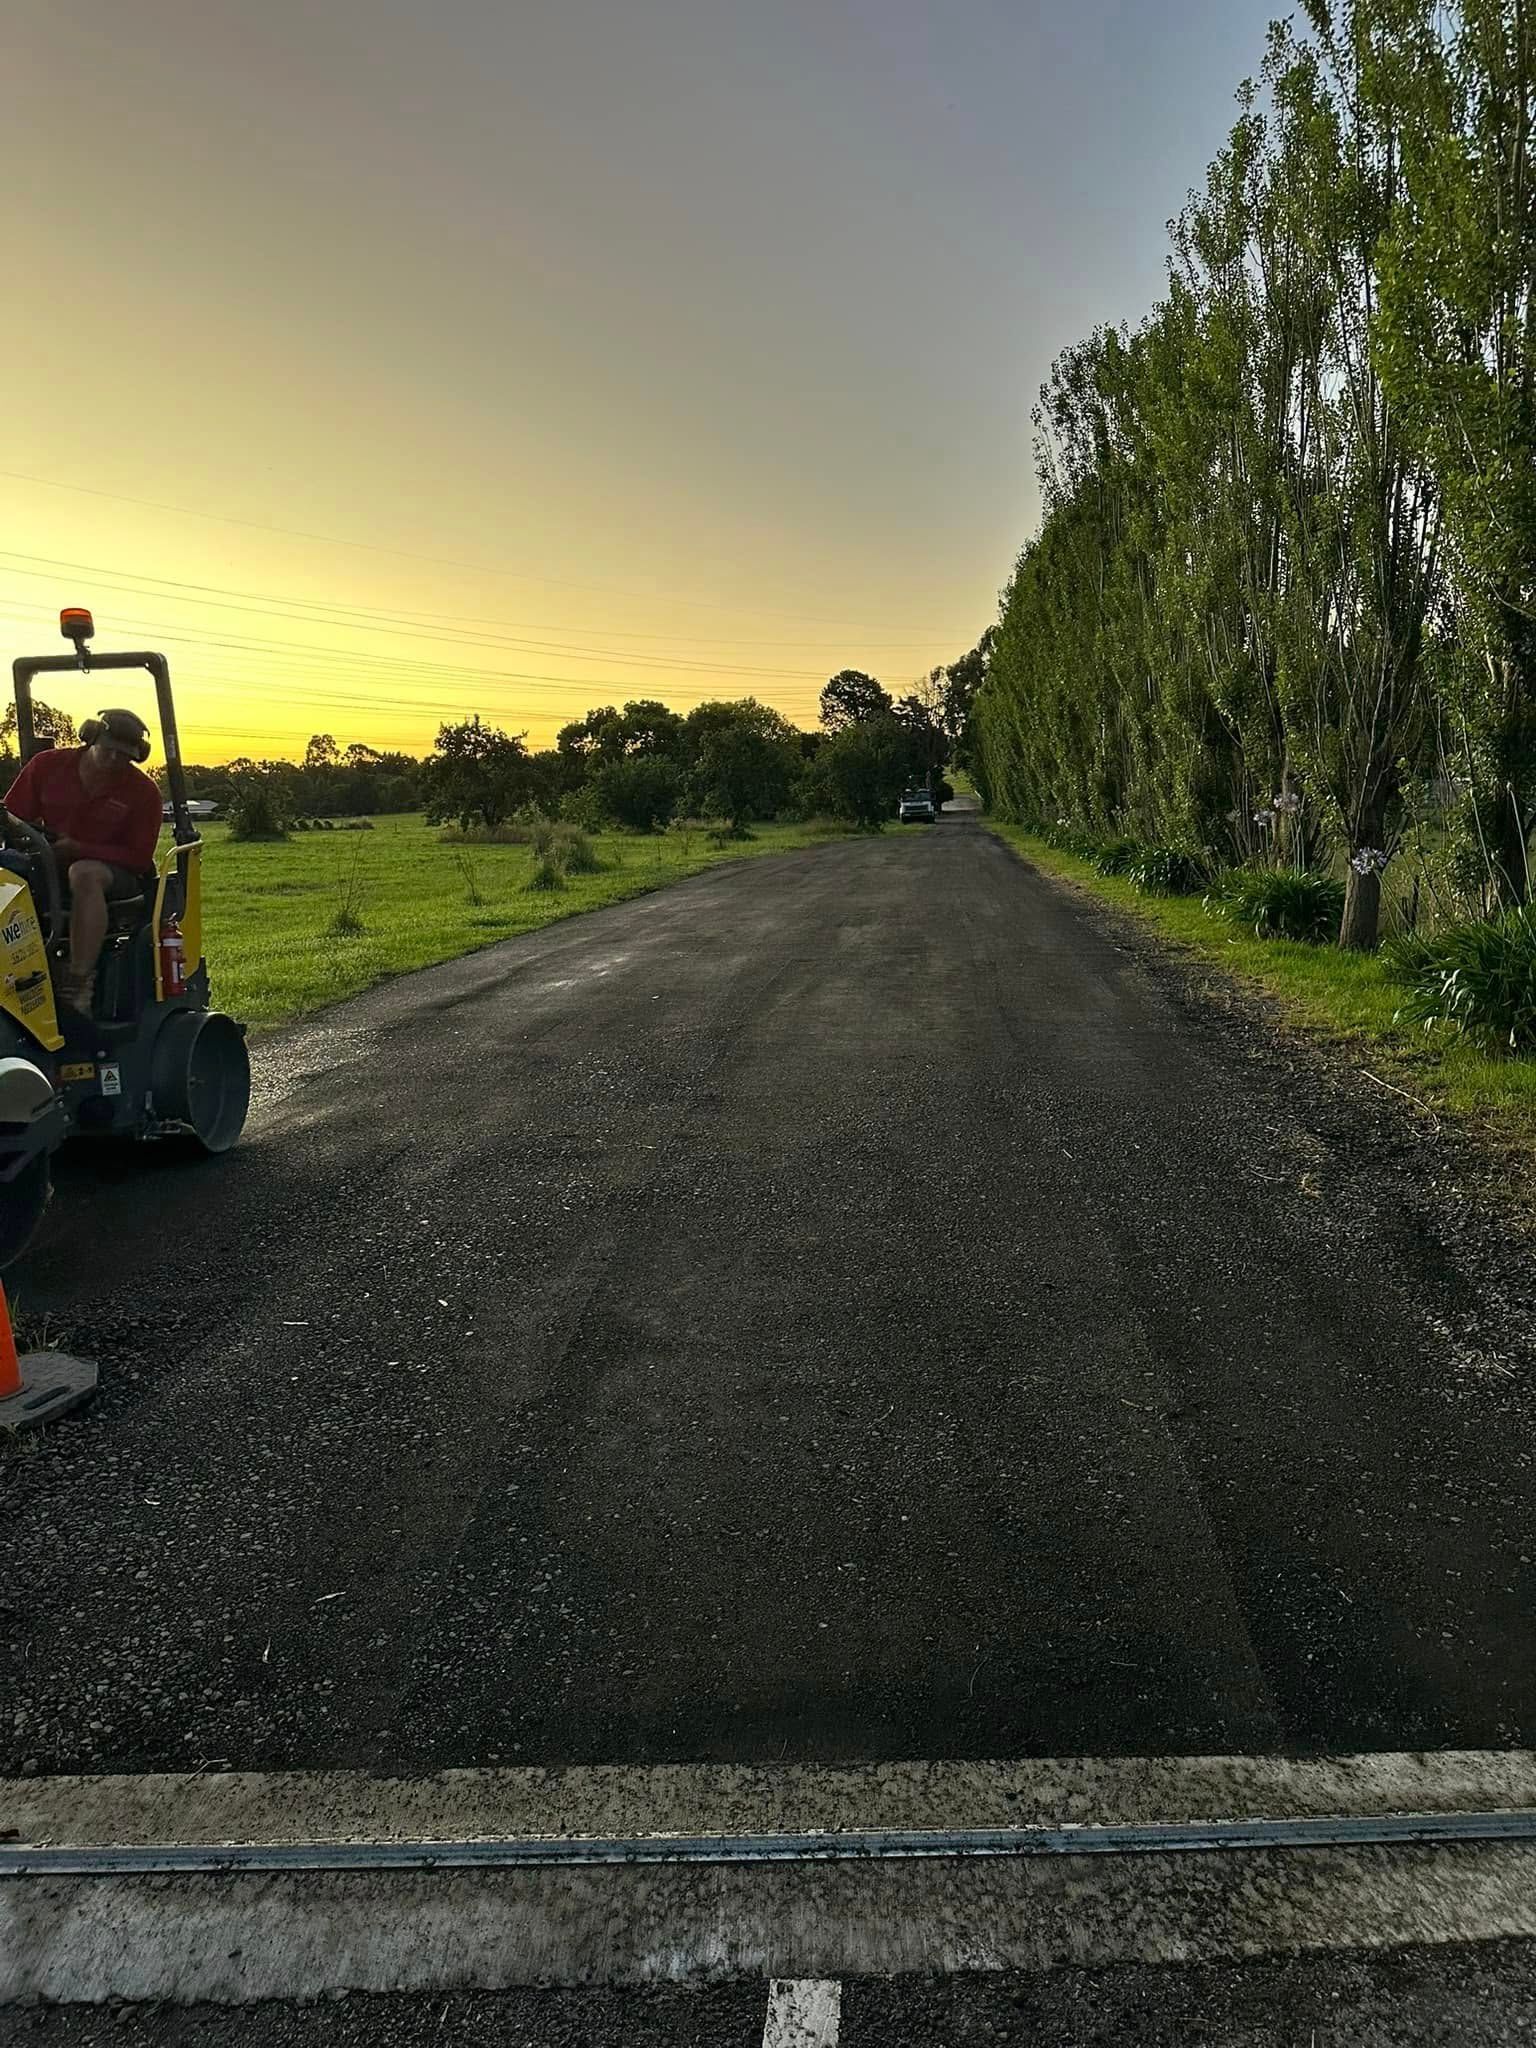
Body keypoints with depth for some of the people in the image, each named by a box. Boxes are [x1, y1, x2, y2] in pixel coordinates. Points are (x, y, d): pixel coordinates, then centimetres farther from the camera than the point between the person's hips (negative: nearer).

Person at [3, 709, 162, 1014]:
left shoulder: (142, 792, -3)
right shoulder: (48, 765, 4)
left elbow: (139, 857, -7)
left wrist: (76, 849, -19)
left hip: (113, 871, -3)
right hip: (47, 865, 3)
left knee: (84, 873, -40)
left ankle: (79, 986, -43)